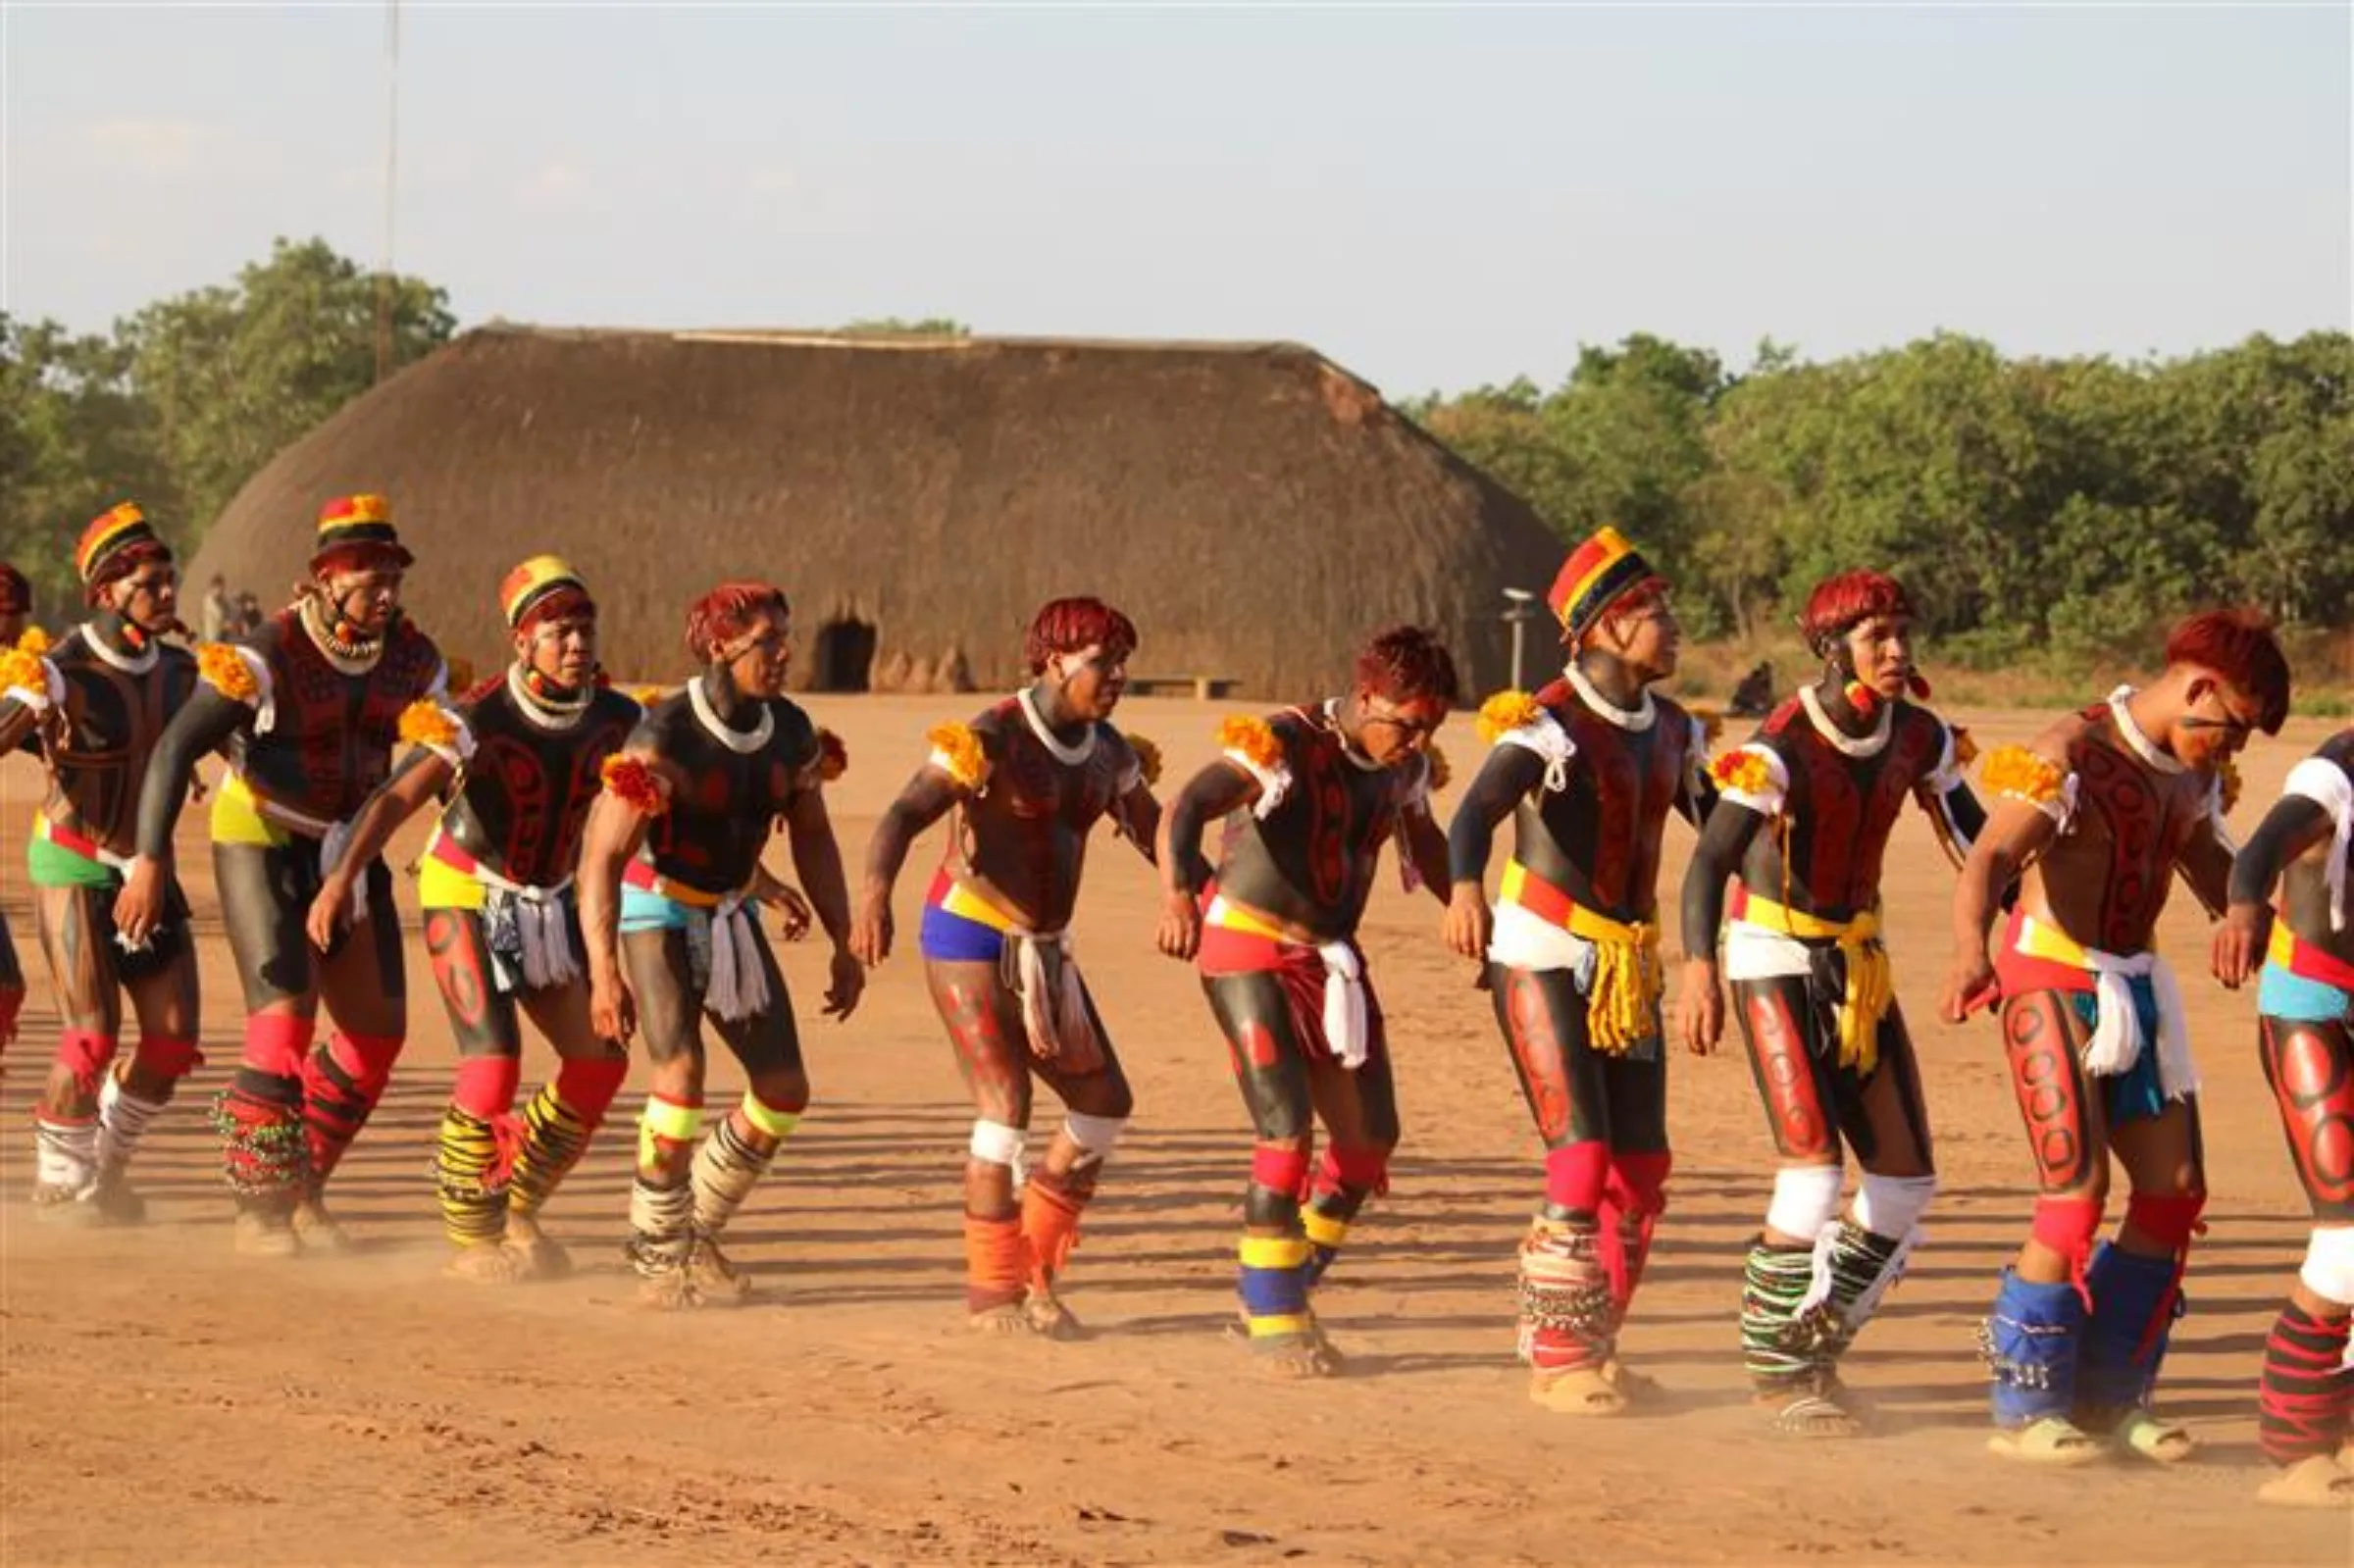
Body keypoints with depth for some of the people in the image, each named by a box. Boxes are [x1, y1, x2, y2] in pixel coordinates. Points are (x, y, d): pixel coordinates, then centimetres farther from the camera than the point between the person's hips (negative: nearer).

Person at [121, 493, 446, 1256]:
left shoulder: (413, 658, -3)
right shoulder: (267, 656, -20)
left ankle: (302, 1193, 19)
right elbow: (177, 748, -24)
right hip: (263, 843, -6)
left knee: (379, 1028, 3)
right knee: (284, 1021, -16)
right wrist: (150, 861, -32)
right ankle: (260, 1211, -4)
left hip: (352, 845, 6)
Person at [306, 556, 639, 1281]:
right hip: (466, 895, -6)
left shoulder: (613, 719, -5)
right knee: (492, 1066, -18)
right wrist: (342, 877, -45)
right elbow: (398, 798, -31)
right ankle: (473, 1242, -1)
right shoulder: (481, 719, -22)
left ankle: (518, 1216, 16)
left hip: (549, 904, 6)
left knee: (599, 1060, -2)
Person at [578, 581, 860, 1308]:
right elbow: (604, 855, -28)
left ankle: (694, 1233, 20)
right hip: (654, 911, -6)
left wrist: (845, 946, 4)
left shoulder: (792, 732, -8)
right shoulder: (663, 737, -27)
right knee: (682, 1073, -24)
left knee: (784, 1091, 0)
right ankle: (660, 1254, -5)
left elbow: (813, 838, 7)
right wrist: (604, 973, -37)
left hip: (731, 914, 6)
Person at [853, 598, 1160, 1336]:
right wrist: (875, 893, -47)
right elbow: (904, 816, -29)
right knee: (1007, 1104, -15)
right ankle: (992, 1294, -5)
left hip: (1043, 949, 8)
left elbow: (1152, 830, 21)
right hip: (968, 937, -8)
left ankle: (1035, 1272, 14)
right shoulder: (992, 740, -18)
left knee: (1105, 1104, 3)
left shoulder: (1107, 749, 5)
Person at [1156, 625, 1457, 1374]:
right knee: (1288, 1130, -15)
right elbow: (1185, 809, -34)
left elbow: (1423, 845, 24)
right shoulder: (1289, 745, -21)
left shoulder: (1404, 765, 2)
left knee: (1370, 1138, 3)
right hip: (1249, 947, -7)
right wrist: (1178, 895, -51)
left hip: (1331, 956, 7)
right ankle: (1273, 1319, -2)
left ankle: (1285, 1295, 19)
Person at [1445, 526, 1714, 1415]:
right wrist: (1465, 886, -53)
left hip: (1627, 969, 8)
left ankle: (1590, 1349, 21)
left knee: (1640, 1171, 7)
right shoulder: (1550, 723, -17)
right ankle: (1557, 1361, -3)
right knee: (1582, 1162, -13)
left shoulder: (1670, 731, 8)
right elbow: (1477, 811, -33)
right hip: (1543, 963, -7)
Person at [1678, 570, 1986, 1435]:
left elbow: (1974, 842, 11)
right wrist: (1699, 968, -44)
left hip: (1858, 961, 7)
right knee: (1814, 1170, -17)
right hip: (1776, 960, -7)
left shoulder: (1918, 738, -2)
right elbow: (1710, 861, -30)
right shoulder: (1782, 746, -22)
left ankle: (1814, 1351, 19)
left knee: (1905, 1178, 3)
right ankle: (1777, 1373, -1)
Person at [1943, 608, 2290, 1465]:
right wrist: (1970, 951, -48)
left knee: (2175, 1190, 6)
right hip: (2052, 981, -8)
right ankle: (2024, 1410, -3)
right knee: (2078, 1194, -14)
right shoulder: (2073, 753, -17)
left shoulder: (2189, 773, 8)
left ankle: (2109, 1397, 17)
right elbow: (1989, 859, -30)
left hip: (2135, 988, 8)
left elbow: (2218, 879, 26)